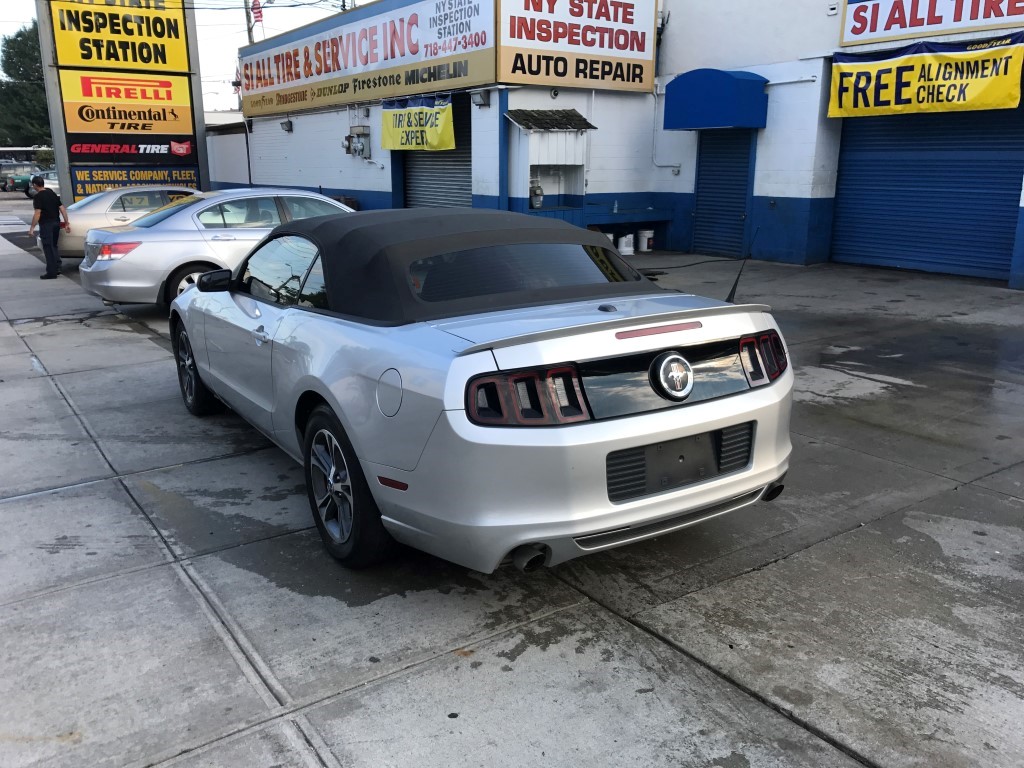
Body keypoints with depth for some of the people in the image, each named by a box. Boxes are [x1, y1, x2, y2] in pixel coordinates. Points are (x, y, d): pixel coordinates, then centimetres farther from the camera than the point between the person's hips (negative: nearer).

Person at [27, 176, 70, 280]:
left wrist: (32, 227, -16)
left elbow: (37, 213, -18)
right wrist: (67, 223, 10)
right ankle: (57, 268, 19)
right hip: (56, 222, 7)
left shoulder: (38, 197, -11)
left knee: (48, 248, -3)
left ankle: (51, 272, -3)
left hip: (46, 224, -7)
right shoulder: (52, 193, 12)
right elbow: (62, 208, 9)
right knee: (53, 246, 19)